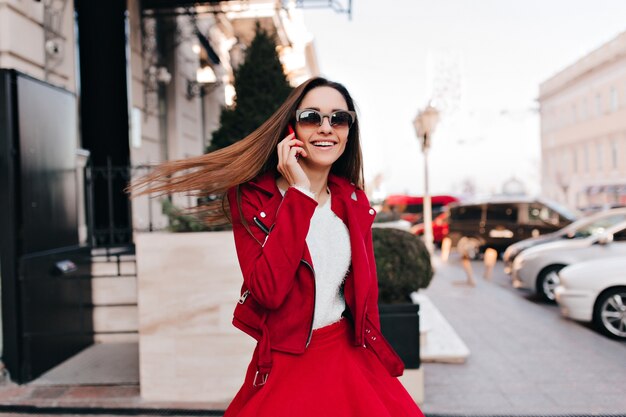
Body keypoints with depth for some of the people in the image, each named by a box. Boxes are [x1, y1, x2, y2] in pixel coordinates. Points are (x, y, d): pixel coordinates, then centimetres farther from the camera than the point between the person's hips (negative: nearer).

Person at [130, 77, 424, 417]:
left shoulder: (354, 202, 2)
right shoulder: (252, 197, -10)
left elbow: (364, 290, 8)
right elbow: (268, 290, -25)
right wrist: (300, 193, -23)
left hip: (349, 360, 4)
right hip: (285, 368, -3)